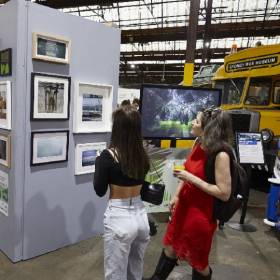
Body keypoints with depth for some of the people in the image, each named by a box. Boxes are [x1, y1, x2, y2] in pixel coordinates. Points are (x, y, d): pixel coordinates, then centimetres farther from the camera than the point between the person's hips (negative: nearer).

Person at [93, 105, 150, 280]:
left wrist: (99, 163, 6)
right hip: (141, 215, 6)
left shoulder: (108, 156, -16)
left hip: (119, 217, -5)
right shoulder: (143, 156, -1)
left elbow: (100, 191, -7)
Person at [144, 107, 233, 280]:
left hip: (201, 213, -7)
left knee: (197, 260, 16)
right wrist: (177, 196, 12)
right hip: (184, 206, 8)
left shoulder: (221, 154, -25)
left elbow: (224, 193, -24)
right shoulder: (198, 144, -1)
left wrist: (192, 179, -26)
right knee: (170, 247, 24)